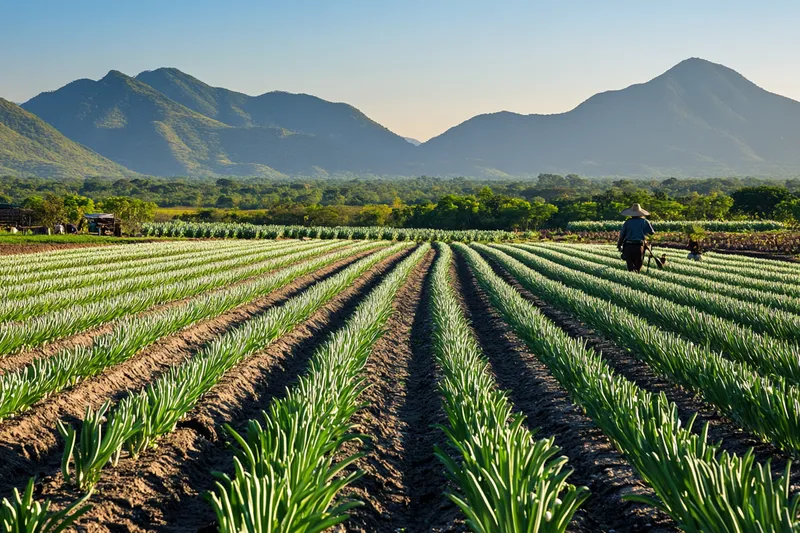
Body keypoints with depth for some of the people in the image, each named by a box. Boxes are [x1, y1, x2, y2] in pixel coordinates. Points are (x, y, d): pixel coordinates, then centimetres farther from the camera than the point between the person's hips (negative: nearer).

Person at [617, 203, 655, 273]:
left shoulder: (627, 222, 3)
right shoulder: (644, 221, 2)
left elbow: (622, 235, 4)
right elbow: (652, 232, 9)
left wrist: (619, 245, 15)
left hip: (628, 247, 0)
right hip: (639, 247, 0)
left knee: (630, 266, 1)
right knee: (638, 266, 10)